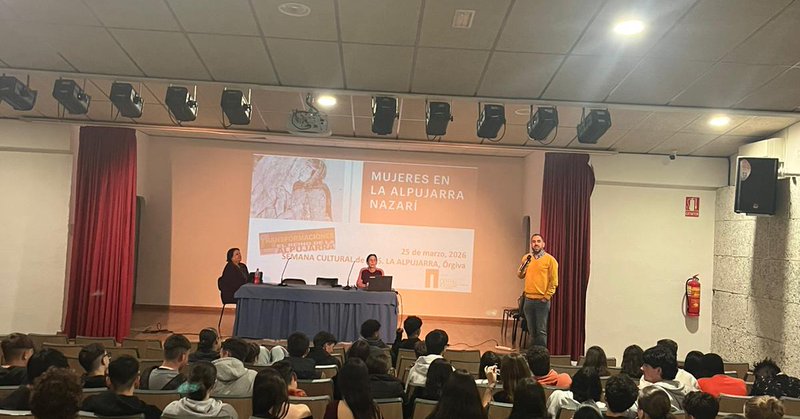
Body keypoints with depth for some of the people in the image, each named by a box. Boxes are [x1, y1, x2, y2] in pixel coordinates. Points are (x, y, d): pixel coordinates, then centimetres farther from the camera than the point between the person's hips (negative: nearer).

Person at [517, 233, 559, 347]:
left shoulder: (550, 259, -5)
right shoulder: (526, 258, 9)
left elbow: (554, 281, -6)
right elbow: (520, 275, 12)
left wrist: (547, 296, -10)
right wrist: (524, 265, -6)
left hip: (542, 300, -5)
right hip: (528, 299, 5)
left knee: (541, 331, -2)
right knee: (532, 330, 13)